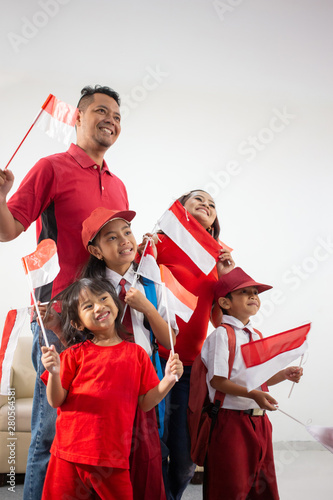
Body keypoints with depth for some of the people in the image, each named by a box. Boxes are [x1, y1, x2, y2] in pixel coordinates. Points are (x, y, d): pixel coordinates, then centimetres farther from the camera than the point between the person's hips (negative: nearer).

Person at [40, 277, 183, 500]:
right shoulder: (76, 354, 2)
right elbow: (56, 401, -1)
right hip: (69, 454, 0)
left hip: (113, 459, 1)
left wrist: (168, 380, -8)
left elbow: (146, 403, 7)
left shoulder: (136, 353, 6)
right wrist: (54, 373, -18)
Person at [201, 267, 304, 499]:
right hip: (231, 420, -8)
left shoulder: (257, 336, 12)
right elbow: (217, 381, -17)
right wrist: (253, 394, -25)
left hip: (259, 420, 8)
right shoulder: (222, 334, -11)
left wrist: (283, 374, 1)